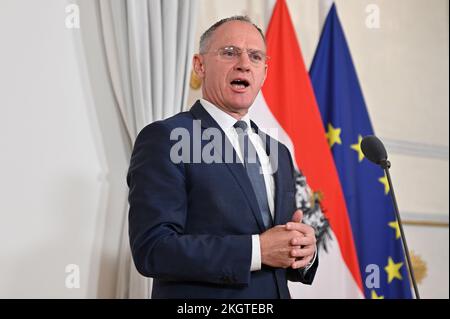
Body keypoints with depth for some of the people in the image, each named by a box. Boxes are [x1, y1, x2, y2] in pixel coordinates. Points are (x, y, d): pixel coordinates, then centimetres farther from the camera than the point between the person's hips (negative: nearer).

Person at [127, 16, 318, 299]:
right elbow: (152, 249, -22)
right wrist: (257, 249, -24)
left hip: (277, 292, 6)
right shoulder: (164, 139, -13)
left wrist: (305, 251, -11)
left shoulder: (278, 152, 8)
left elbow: (285, 258, 11)